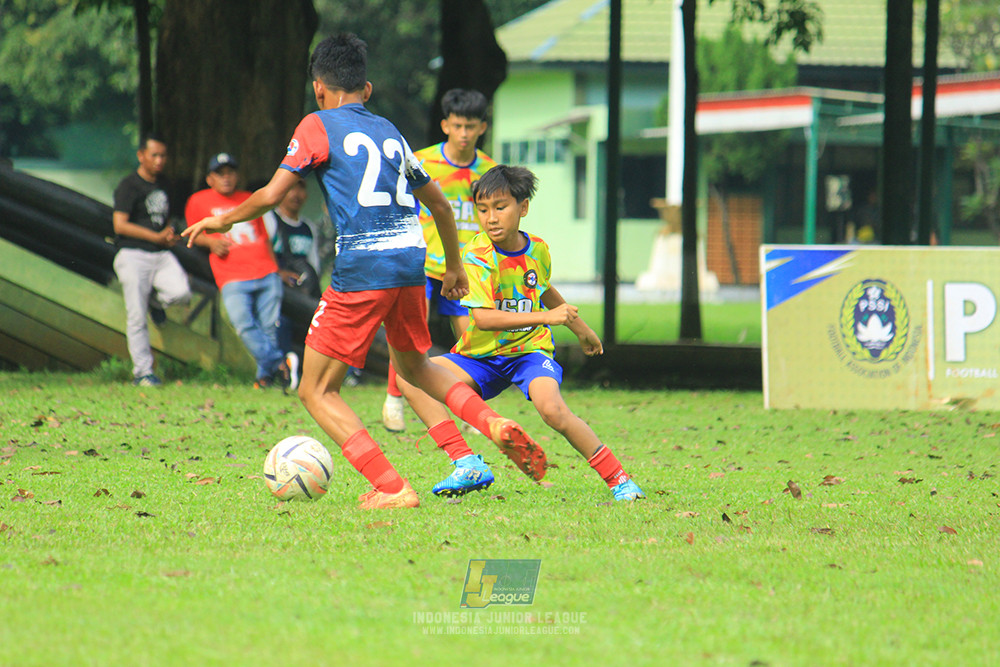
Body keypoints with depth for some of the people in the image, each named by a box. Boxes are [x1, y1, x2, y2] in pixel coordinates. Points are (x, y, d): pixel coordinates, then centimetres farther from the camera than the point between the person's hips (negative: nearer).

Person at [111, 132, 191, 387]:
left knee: (181, 292, -20)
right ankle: (143, 372, 0)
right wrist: (157, 236, -12)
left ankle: (155, 299, 14)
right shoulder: (129, 186, -6)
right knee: (137, 317, -7)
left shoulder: (163, 183, 16)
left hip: (161, 255, 6)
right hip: (134, 255, -6)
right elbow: (120, 225, -14)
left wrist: (169, 231, 5)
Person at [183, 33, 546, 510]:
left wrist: (223, 221, 12)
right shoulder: (390, 132, 20)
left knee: (317, 391, 3)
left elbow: (271, 196, -5)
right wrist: (454, 267, 40)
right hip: (411, 257, 7)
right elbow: (440, 205, 26)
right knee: (413, 366, 31)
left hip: (362, 265, -6)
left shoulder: (318, 126, 2)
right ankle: (494, 424, 7)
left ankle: (391, 488, -8)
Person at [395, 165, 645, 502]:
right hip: (482, 356, 0)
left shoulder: (537, 250, -3)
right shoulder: (477, 256, -17)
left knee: (552, 408, -31)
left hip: (530, 350, 0)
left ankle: (619, 479, -18)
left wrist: (581, 329, 36)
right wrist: (545, 316, -38)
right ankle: (467, 465, -25)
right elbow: (482, 318, -31)